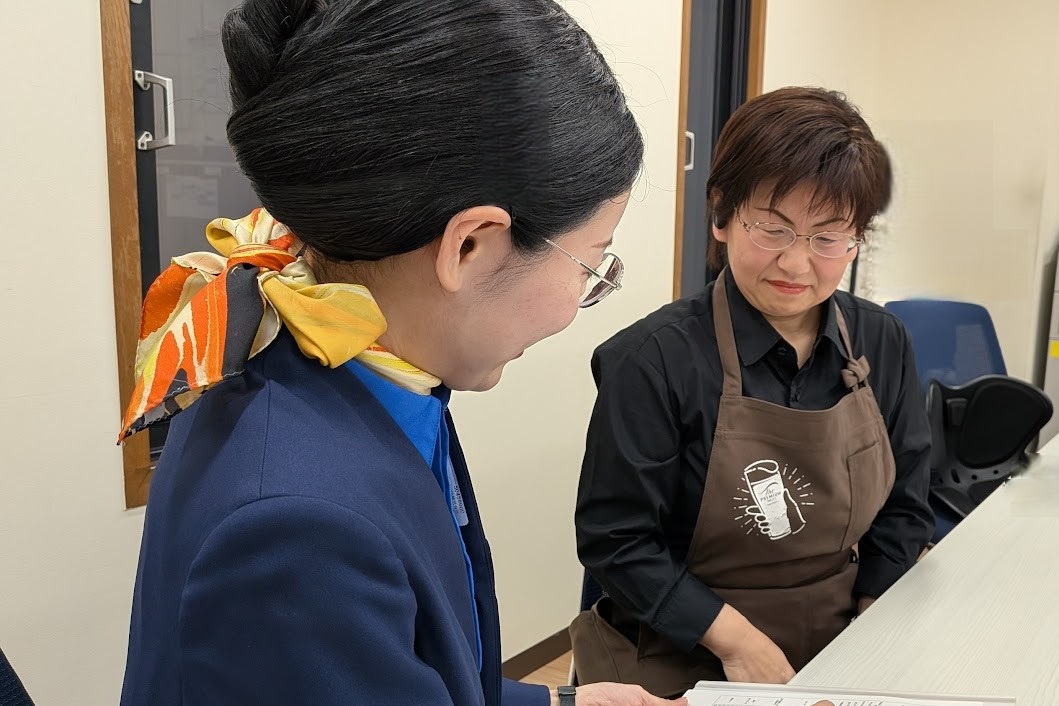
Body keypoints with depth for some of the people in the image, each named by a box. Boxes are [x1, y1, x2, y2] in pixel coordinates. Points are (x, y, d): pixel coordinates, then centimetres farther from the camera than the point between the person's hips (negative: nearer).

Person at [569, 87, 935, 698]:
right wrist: (738, 641, -16)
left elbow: (903, 510, 6)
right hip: (685, 670, -4)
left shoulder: (883, 345, -1)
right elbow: (617, 541, -13)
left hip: (843, 654, 5)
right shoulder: (656, 360, -16)